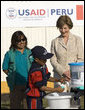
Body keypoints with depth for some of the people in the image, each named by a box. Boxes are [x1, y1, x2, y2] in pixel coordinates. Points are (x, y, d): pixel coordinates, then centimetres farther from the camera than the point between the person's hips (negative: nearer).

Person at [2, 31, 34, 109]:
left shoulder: (30, 52, 4)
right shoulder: (9, 54, -2)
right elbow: (5, 69, 3)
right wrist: (12, 75, -5)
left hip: (29, 85, 2)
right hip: (16, 85, -2)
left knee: (27, 105, 7)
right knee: (15, 105, 7)